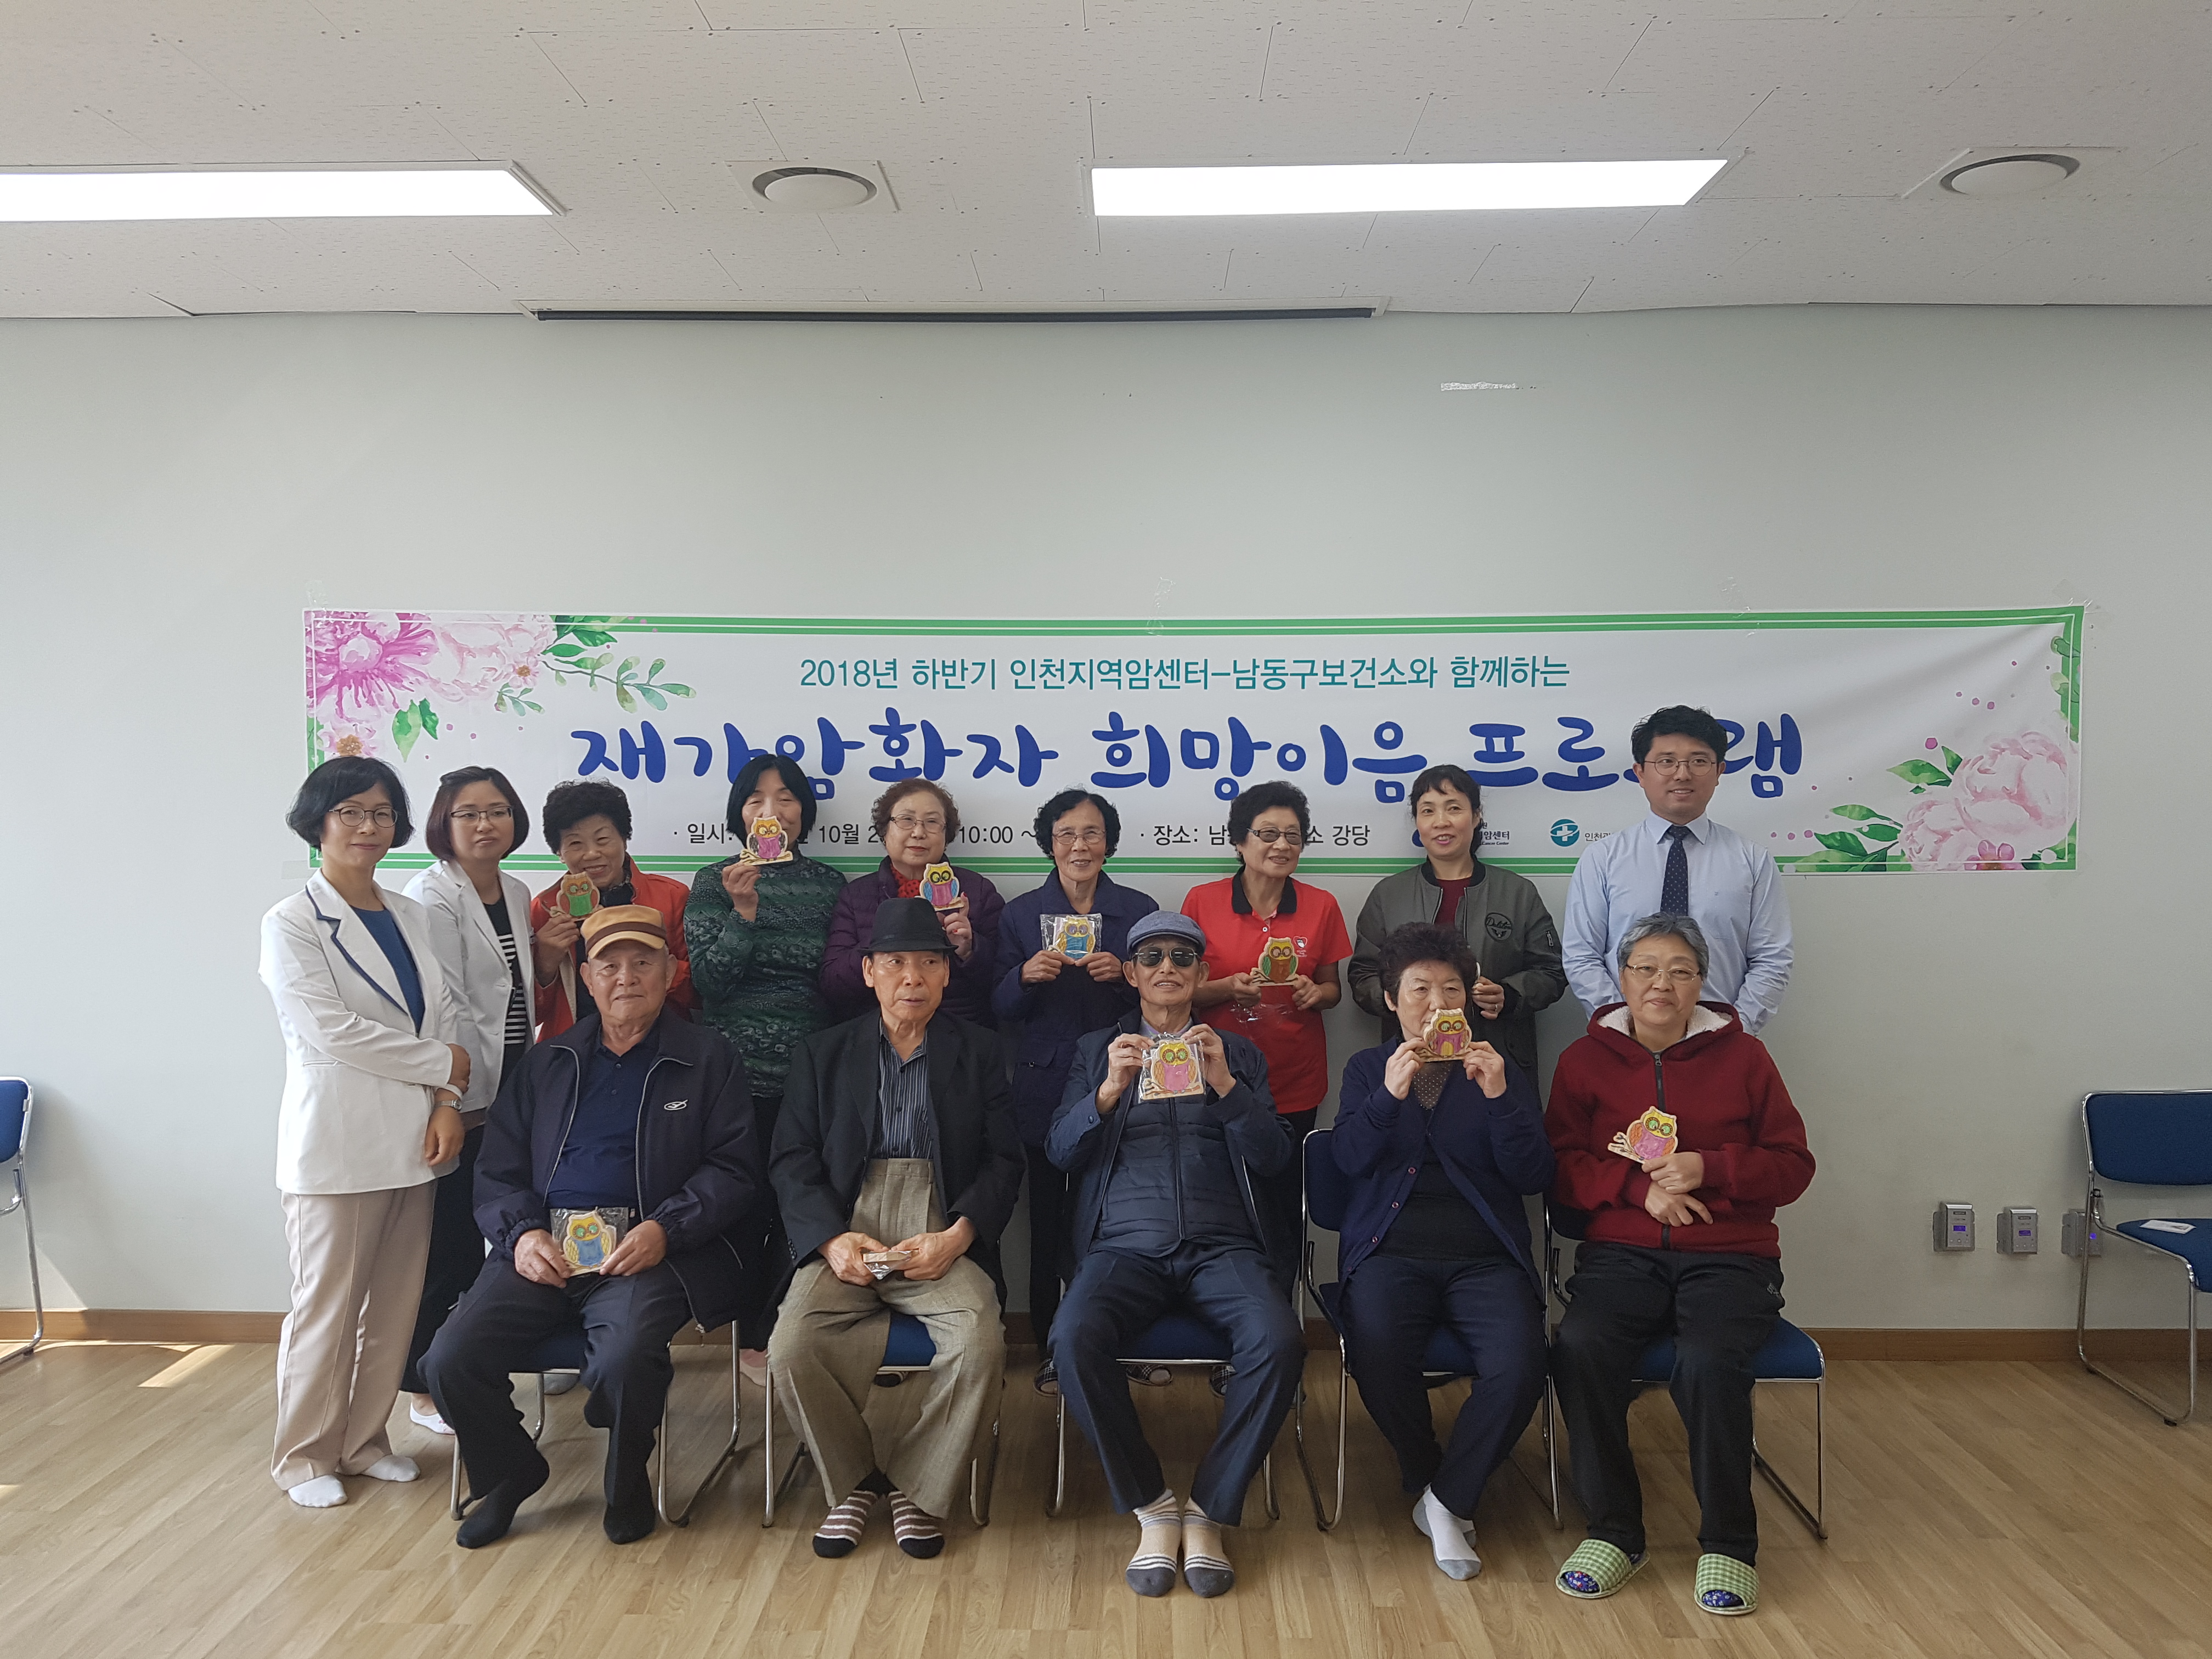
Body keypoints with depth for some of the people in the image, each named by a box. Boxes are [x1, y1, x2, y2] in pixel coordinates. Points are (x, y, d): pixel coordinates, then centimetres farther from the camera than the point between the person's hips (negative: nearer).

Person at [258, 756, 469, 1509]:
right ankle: (306, 1454, 19)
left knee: (396, 1300, 10)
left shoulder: (409, 915, 11)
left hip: (413, 1136, 5)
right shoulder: (290, 924, -5)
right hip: (337, 1143, -5)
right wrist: (441, 1064, -10)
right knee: (327, 1303, 3)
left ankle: (364, 1439, 25)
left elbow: (446, 1012, 8)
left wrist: (446, 1102, -7)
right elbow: (330, 1030, -14)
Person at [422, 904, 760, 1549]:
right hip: (543, 1249, 4)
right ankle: (508, 1473, 15)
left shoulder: (708, 1058, 9)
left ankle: (626, 1485, 2)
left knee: (626, 1358, -32)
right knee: (450, 1360, -17)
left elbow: (734, 1169, 2)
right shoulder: (546, 1064, 21)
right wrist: (520, 1234, -4)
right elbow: (498, 1171, 16)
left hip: (651, 1251, -4)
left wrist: (665, 1229, -13)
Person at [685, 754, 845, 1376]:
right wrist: (744, 912, -17)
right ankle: (754, 1337, 20)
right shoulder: (714, 884, 4)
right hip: (738, 1074, -2)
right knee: (747, 1206, 1)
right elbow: (708, 980, -6)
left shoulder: (830, 885, 10)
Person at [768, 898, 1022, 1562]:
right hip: (845, 1237, 1)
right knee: (791, 1348, -25)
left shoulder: (980, 1052, 13)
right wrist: (831, 1238, -11)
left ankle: (917, 1487, -2)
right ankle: (853, 1480, 3)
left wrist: (956, 1236, -12)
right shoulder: (822, 1054, 16)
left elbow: (1003, 1161, 5)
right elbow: (792, 1160, 7)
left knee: (980, 1344, -28)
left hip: (942, 1238, -1)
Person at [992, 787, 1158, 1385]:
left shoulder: (1139, 909, 5)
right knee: (1048, 1219, 3)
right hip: (1045, 1088, 0)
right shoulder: (1020, 914, 6)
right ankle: (1050, 1346, 17)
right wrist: (1026, 975, -15)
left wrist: (1123, 975, -14)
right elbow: (1000, 1012, 5)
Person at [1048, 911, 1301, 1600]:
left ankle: (1209, 1510, -10)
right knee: (1073, 1338, -31)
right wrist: (1108, 1092, -12)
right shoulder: (1097, 1051, 19)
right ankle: (1152, 1506, -10)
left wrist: (1225, 1086, -10)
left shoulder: (1237, 1052, 19)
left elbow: (1273, 1158, 6)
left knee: (1278, 1342, -30)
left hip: (1222, 1245, 0)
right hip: (1126, 1246, 0)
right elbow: (1061, 1151, 6)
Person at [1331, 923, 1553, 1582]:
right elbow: (1349, 1158, 0)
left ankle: (1447, 1500, -6)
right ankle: (1427, 1477, 0)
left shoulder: (1500, 1071, 15)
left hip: (1485, 1257, 1)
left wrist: (1499, 1098, -12)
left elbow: (1534, 1176, 3)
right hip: (1391, 1250, 0)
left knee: (1518, 1367, -29)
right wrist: (1390, 1095, -15)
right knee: (1376, 1355, -30)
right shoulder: (1368, 1069, 17)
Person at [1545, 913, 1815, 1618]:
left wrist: (1709, 1170, -10)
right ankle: (1614, 1530, -9)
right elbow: (1562, 1164, 5)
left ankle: (1728, 1542, -8)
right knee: (1579, 1346, -29)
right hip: (1622, 1252, 1)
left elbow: (1793, 1165, 7)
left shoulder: (1742, 1056, 8)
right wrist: (1638, 1185, -12)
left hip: (1728, 1255, -1)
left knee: (1709, 1360, -31)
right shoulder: (1585, 1059, 9)